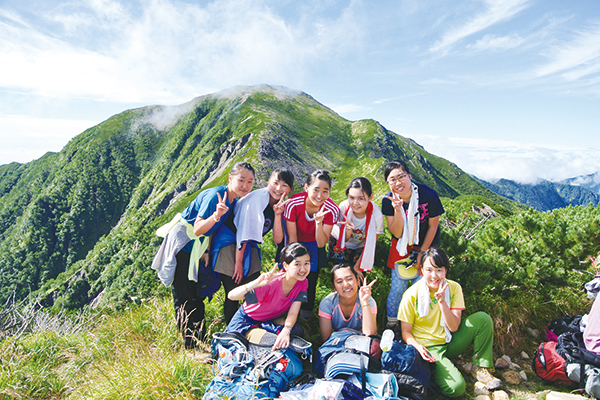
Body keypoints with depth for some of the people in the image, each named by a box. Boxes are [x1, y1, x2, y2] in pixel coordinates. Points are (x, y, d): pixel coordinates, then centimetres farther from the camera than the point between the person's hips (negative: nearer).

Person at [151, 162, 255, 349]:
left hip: (197, 247, 9)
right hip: (182, 244, -8)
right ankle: (190, 345, 11)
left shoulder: (234, 200, 1)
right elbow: (198, 229, -28)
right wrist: (216, 215, -44)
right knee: (184, 298, -1)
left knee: (197, 294, 16)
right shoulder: (215, 195, -25)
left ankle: (201, 339, 28)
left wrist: (206, 251, 5)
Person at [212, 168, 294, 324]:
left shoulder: (281, 206, 1)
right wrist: (238, 263, -16)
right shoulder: (259, 197, -21)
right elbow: (244, 230, -20)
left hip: (248, 246, 7)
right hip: (229, 242, -7)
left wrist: (278, 214, -20)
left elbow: (278, 240, -6)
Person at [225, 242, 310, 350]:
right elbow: (231, 296, -43)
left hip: (272, 319, 4)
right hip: (247, 319, -4)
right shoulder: (271, 283, -37)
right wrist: (257, 283, -60)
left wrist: (286, 331, -45)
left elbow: (293, 313, -24)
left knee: (296, 332, -20)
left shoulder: (302, 283, -20)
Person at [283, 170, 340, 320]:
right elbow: (292, 238, -23)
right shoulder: (293, 203, -35)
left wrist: (319, 223, -44)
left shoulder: (332, 210, -32)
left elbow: (321, 244, -26)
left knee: (311, 278, 5)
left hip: (314, 242, 1)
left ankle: (306, 315, 32)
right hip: (296, 242, -1)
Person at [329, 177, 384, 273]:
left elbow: (370, 244, -16)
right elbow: (344, 240, -22)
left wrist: (357, 266, -12)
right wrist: (348, 229, -45)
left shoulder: (376, 214, -32)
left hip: (361, 246, 0)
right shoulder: (343, 207, -31)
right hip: (341, 242, 0)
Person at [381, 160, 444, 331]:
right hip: (401, 247, 1)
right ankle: (391, 326, 27)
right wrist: (397, 210, -36)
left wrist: (422, 253, -2)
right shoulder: (388, 200, -18)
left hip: (426, 246, -1)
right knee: (397, 289, 6)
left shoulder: (428, 195, -24)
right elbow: (397, 233, -19)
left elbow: (433, 226, -9)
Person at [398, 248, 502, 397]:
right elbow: (406, 332, -7)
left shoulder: (454, 288, -6)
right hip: (428, 348, -4)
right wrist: (418, 347, -28)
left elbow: (454, 327, -12)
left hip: (449, 342, 4)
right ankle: (432, 372, 5)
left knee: (482, 319, -15)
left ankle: (480, 368, -1)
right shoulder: (411, 295, -15)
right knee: (455, 387, -28)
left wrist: (442, 301, -26)